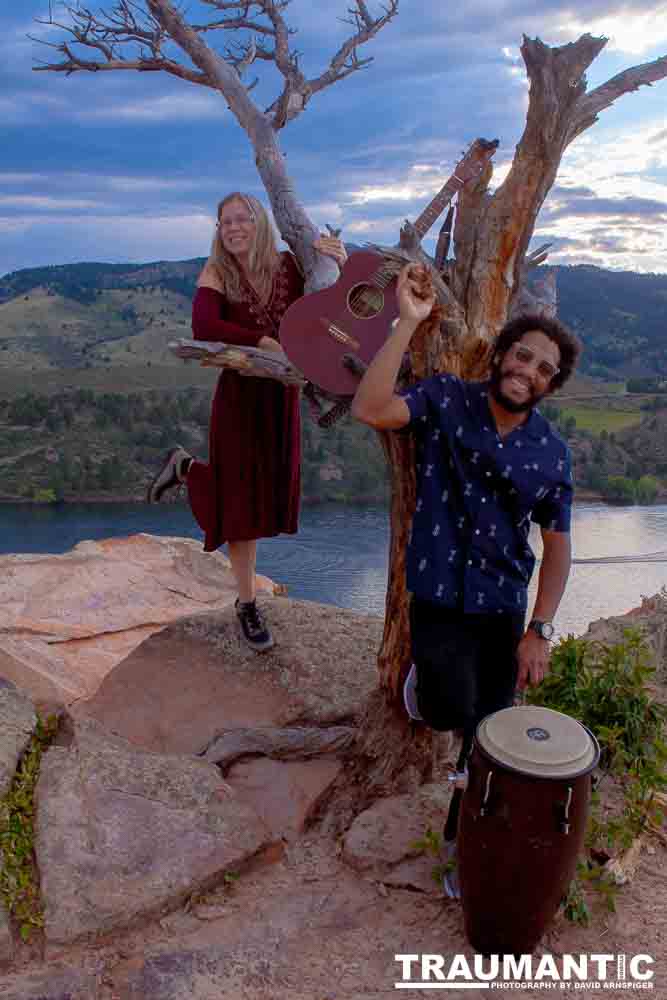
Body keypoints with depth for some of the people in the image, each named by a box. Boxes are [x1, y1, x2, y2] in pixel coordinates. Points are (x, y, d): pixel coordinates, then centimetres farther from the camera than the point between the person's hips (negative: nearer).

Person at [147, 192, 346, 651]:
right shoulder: (216, 274, -10)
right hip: (239, 394, -4)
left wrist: (340, 262, -22)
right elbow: (203, 327, -26)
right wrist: (266, 343, -32)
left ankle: (187, 469, 41)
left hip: (282, 394, 4)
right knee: (242, 500, 3)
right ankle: (248, 605, 21)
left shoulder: (291, 267, -2)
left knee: (269, 491, 15)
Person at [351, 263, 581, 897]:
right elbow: (370, 410, -26)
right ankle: (427, 677, 23)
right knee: (450, 712, -15)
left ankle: (462, 842, 35)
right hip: (439, 596, -2)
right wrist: (408, 322, -27)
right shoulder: (447, 400, -8)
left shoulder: (551, 453, -2)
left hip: (503, 606, 3)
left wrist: (539, 631, -4)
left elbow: (556, 545, 3)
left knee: (486, 735, 10)